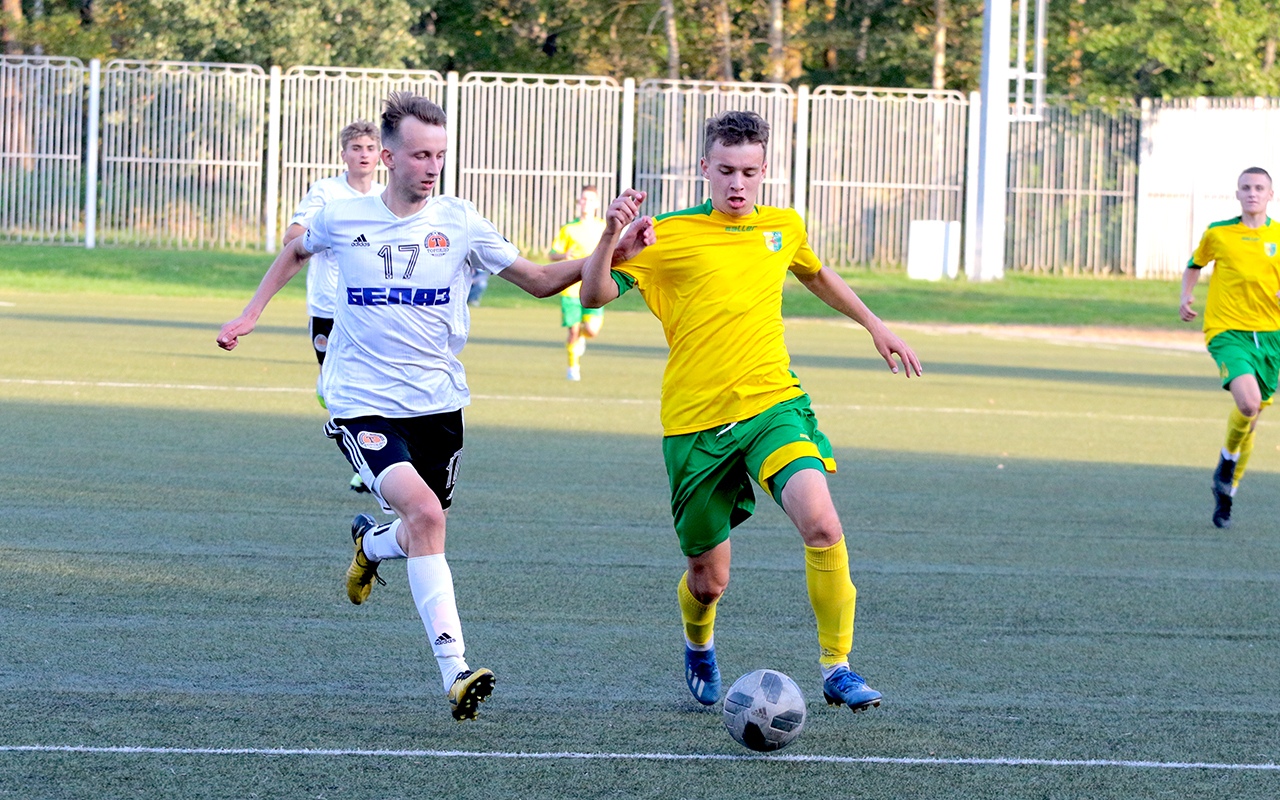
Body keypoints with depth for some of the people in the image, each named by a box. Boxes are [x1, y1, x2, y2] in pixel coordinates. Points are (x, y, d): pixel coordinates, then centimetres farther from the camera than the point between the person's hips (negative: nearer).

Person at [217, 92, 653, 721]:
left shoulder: (459, 223, -1)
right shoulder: (343, 219, -1)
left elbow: (539, 280, 0)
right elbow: (296, 252, 22)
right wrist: (250, 314, 18)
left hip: (437, 403, 3)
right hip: (362, 404, -3)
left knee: (424, 532, 10)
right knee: (425, 513, -24)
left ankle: (371, 545, 50)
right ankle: (455, 672, -26)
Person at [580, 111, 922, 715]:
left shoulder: (784, 228, 8)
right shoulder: (671, 236, -5)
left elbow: (815, 274, 31)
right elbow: (595, 294, -12)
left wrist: (875, 326, 35)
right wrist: (611, 236, -29)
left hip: (773, 404, 2)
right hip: (696, 423, -2)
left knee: (821, 522, -25)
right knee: (708, 579, 5)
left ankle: (838, 668, -14)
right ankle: (699, 649, 42)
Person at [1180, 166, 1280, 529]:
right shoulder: (1218, 233, 2)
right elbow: (1195, 264, 19)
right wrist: (1186, 296, 2)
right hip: (1228, 332, -3)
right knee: (1249, 403, -26)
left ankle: (1226, 495, 25)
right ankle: (1227, 461, 3)